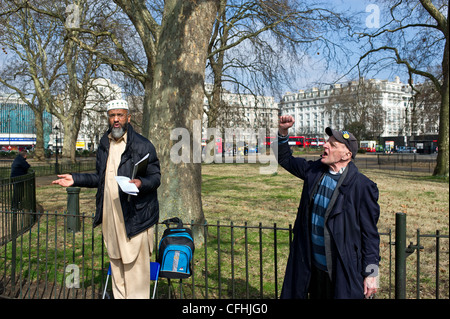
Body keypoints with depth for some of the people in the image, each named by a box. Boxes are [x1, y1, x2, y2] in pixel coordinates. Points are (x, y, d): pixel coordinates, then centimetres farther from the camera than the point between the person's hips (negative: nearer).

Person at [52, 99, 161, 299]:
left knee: (135, 265, -3)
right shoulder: (104, 145, 15)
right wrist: (76, 179, 15)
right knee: (116, 266, 17)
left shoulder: (143, 145, -6)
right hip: (110, 216, 7)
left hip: (135, 217, -6)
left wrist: (141, 183, -26)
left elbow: (156, 176, -6)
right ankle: (119, 296, 30)